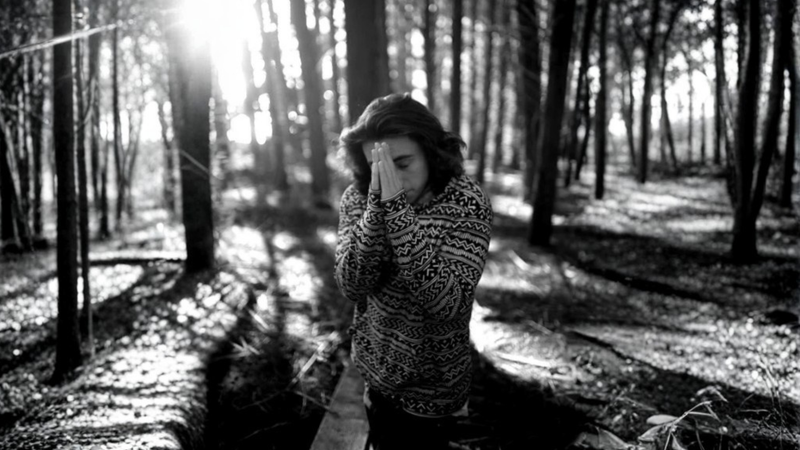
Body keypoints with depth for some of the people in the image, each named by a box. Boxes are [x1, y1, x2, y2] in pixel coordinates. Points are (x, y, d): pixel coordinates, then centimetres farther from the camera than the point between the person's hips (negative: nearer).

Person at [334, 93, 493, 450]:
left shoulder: (467, 203, -21)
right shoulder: (358, 197, -10)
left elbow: (448, 304, -32)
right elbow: (352, 286, -21)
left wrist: (398, 211, -37)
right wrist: (377, 207, -33)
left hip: (432, 390, -4)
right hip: (376, 377, 4)